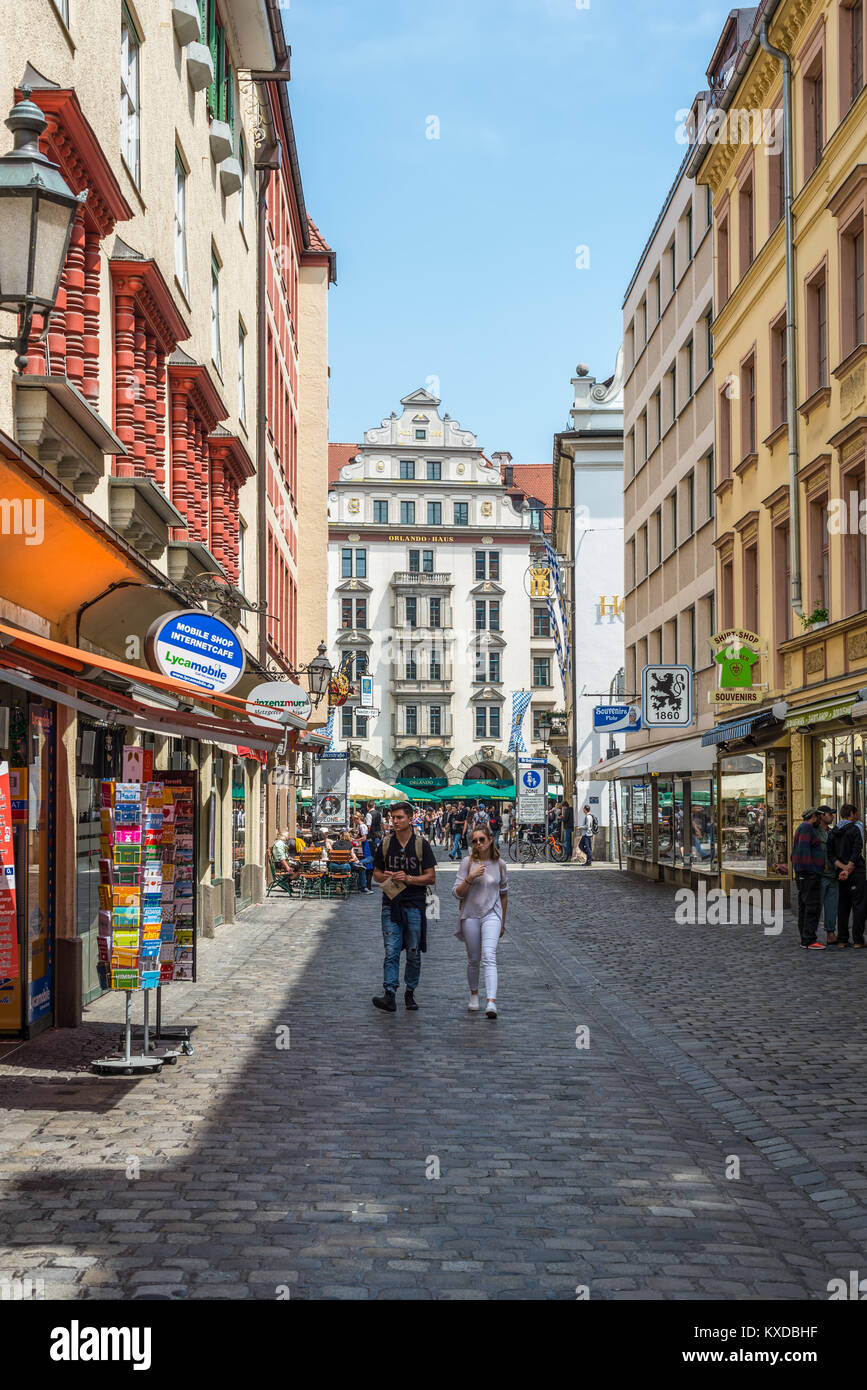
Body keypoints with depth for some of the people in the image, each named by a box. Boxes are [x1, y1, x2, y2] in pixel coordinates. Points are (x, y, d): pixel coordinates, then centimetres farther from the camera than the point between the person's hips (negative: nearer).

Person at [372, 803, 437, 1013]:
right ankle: (389, 994, -15)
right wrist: (387, 877, -8)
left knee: (413, 952, 6)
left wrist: (408, 878, -15)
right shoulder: (385, 844, 8)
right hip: (391, 904, 1)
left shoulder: (421, 845, 1)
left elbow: (431, 877, -1)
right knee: (391, 951, -9)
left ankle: (410, 992, 21)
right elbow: (376, 873, 15)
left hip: (414, 904, -1)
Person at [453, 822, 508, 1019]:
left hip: (491, 914, -1)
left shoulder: (499, 864, 4)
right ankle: (474, 995, 32)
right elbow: (458, 893, -4)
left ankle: (491, 1002, -27)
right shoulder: (467, 862, -2)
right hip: (470, 915, 1)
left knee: (489, 957, -17)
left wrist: (502, 921, 18)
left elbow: (504, 894, 15)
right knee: (473, 959, 10)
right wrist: (470, 878, -20)